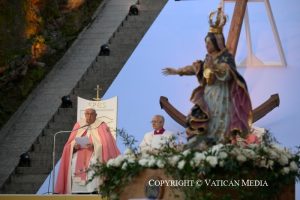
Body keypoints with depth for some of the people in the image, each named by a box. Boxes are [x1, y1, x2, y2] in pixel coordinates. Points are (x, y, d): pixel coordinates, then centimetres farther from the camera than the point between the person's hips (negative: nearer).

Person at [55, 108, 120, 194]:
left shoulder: (101, 126, 5)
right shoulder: (79, 125, 14)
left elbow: (106, 144, -5)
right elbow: (70, 144, 12)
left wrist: (94, 146, -20)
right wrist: (74, 146, -10)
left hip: (95, 154, -3)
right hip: (79, 154, 3)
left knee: (93, 162, -28)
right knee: (74, 163, -20)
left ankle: (94, 190, -30)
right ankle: (78, 191, -20)